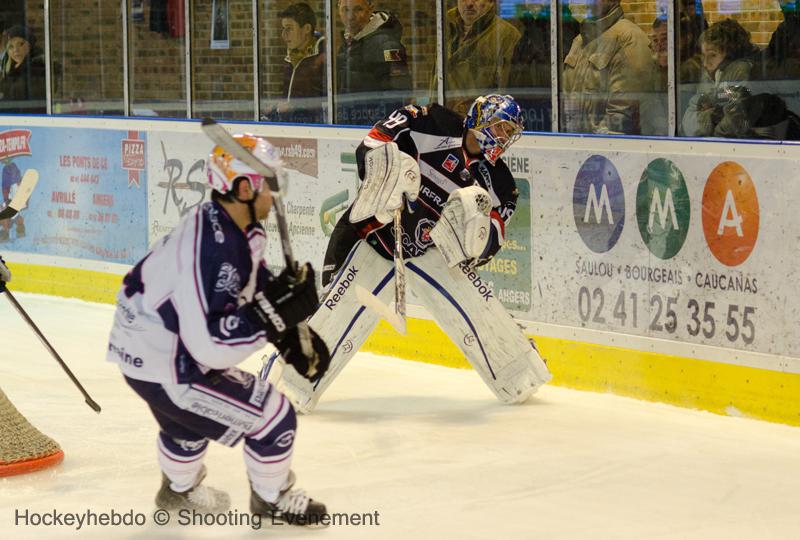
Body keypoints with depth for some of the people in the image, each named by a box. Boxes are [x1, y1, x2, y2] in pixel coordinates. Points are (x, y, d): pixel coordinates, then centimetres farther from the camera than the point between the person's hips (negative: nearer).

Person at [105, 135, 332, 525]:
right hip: (160, 365, -10)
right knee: (274, 417, -3)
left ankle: (178, 489, 61)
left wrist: (292, 337, 4)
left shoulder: (228, 225, -2)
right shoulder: (214, 251, -33)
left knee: (188, 414, 37)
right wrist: (279, 311, -32)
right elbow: (213, 344, -35)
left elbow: (254, 284, 12)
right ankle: (271, 500, 22)